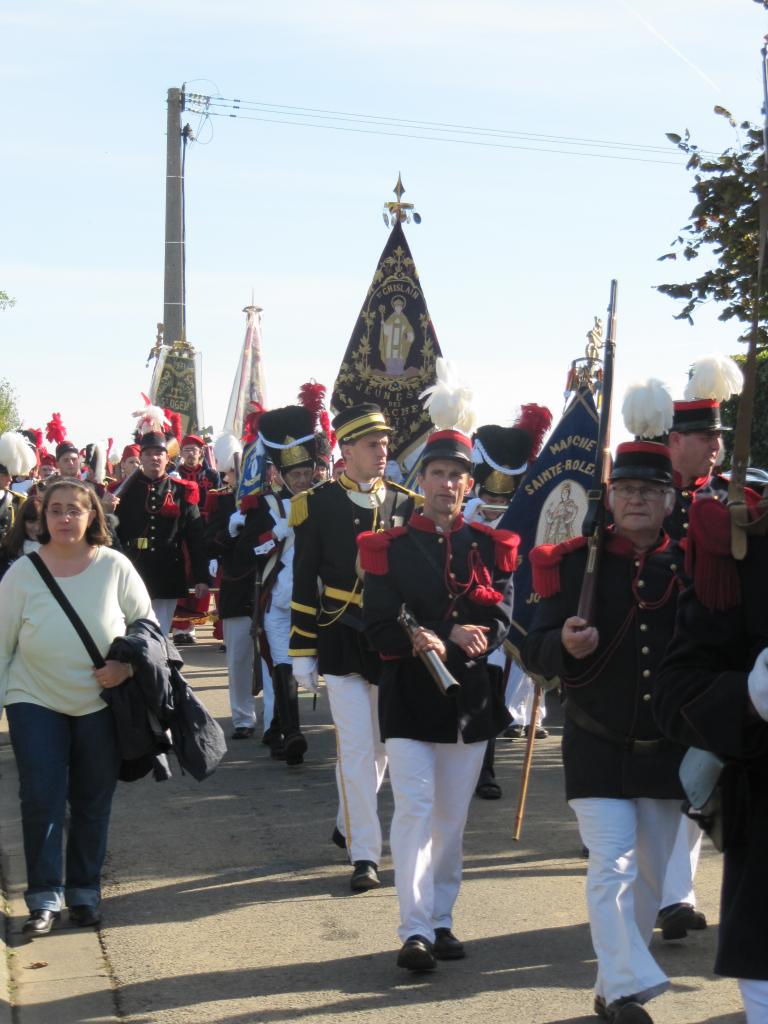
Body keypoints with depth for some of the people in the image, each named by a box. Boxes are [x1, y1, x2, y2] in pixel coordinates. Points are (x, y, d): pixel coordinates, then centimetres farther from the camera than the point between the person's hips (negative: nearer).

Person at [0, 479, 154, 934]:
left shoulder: (114, 567, -6)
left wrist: (129, 663, -15)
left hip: (101, 705, 1)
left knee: (93, 804, 9)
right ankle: (44, 897, 4)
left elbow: (147, 623, 2)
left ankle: (85, 892, 23)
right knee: (41, 800, -6)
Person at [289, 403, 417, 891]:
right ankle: (365, 855, -2)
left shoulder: (405, 504, 6)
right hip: (342, 645, -3)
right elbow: (305, 584, -1)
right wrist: (302, 652, -3)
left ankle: (349, 823, 35)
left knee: (381, 744, 13)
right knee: (356, 747, -7)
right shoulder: (319, 504, -2)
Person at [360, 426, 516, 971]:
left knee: (453, 815, 10)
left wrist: (442, 638, -19)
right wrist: (456, 634, -22)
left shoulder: (490, 547, 7)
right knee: (415, 808, -10)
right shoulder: (391, 548, 1)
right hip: (409, 697, -3)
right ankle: (415, 930, -8)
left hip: (471, 697, 3)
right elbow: (380, 628, -7)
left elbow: (501, 620, -3)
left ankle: (442, 920, 21)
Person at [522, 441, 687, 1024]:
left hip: (668, 750, 3)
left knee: (652, 873, 10)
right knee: (611, 868, -10)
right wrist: (566, 646, -26)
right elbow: (535, 652, -5)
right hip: (598, 749, -3)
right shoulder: (574, 563, -4)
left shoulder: (691, 566, 1)